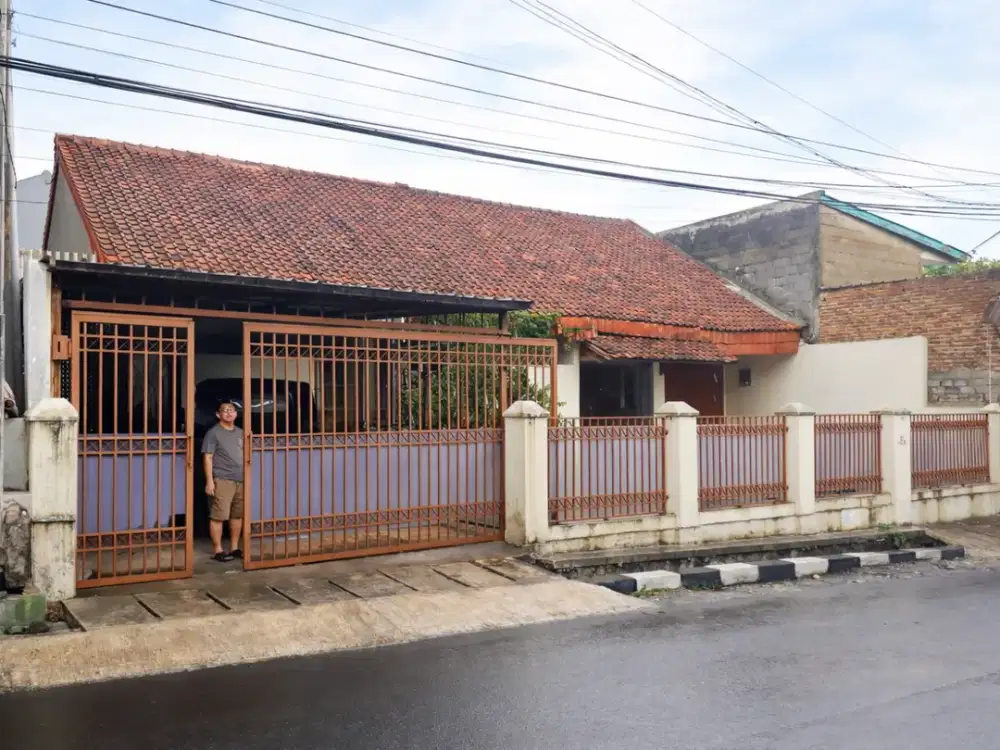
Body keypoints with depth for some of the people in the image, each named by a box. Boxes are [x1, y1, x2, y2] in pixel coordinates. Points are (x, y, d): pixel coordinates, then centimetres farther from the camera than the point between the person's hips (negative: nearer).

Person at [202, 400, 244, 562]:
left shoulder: (240, 433, 16)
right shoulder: (213, 433, -3)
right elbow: (208, 458, -8)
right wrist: (209, 481, -15)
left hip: (241, 480, 6)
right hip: (222, 480, -6)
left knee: (237, 515, 10)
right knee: (218, 516, -4)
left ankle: (234, 548, 20)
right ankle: (217, 550, 3)